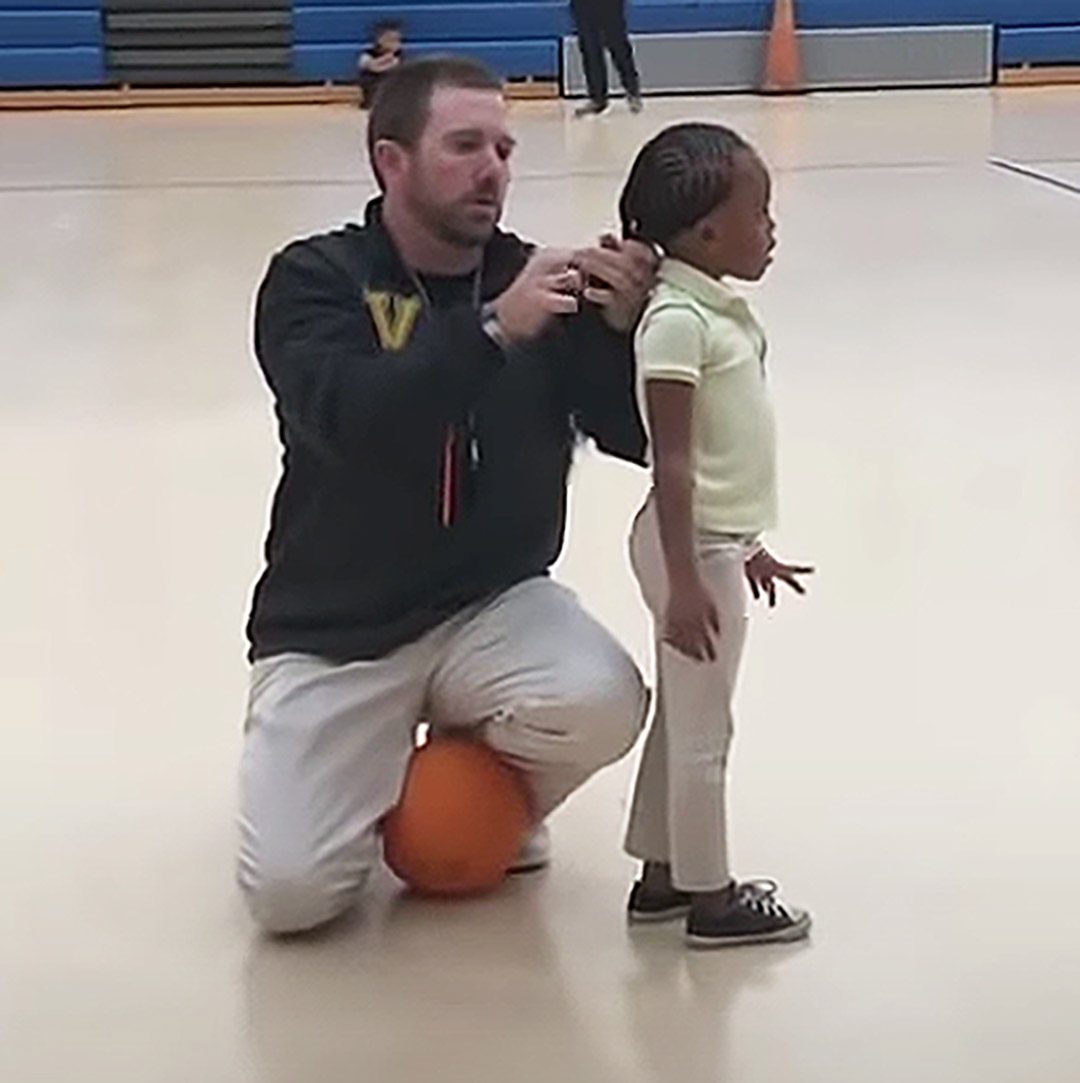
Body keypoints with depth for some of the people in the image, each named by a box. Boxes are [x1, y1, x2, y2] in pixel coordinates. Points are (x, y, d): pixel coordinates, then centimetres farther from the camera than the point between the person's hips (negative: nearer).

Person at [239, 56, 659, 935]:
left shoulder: (539, 281, -3)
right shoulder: (315, 280, -10)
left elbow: (641, 438, -7)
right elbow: (350, 419, -28)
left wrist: (624, 327, -26)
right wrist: (490, 327, -38)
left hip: (495, 605, 2)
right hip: (336, 630, -2)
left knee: (603, 703, -29)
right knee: (291, 892, -15)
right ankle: (381, 772, 21)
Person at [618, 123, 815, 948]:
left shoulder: (719, 308, 9)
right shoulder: (678, 320, -20)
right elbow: (671, 462, -22)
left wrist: (746, 547, 23)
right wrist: (686, 579, -24)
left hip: (716, 540, 10)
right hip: (693, 546, -10)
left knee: (683, 719, 17)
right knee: (703, 729, 2)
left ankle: (661, 876, 28)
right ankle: (711, 898, 13)